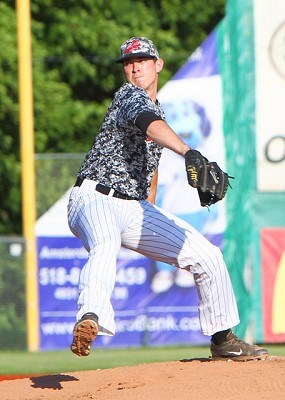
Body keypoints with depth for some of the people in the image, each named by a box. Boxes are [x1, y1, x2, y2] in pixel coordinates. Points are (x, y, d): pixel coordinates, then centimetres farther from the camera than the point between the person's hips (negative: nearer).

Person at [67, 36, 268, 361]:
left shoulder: (156, 108, 19)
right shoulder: (130, 97, -9)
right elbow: (150, 126, -32)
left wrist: (150, 207, 30)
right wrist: (188, 152, -51)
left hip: (137, 209, 8)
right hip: (95, 200, -8)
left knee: (206, 255, 3)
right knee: (104, 246, -41)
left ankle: (222, 339, 17)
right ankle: (90, 318, -69)